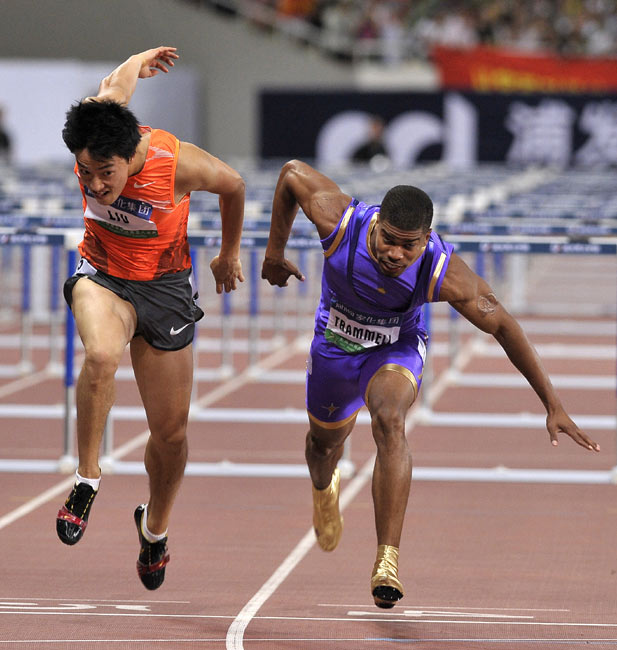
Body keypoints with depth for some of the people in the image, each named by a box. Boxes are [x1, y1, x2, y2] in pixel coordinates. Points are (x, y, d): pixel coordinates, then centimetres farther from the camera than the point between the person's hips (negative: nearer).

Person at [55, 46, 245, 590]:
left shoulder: (180, 163, -29)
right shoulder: (93, 134, -22)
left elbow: (233, 185, -5)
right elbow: (118, 81, 0)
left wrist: (230, 253, 10)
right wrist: (141, 62, 21)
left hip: (164, 285, -1)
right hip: (102, 275, 1)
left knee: (171, 432, 6)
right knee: (102, 356, -35)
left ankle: (155, 527, 36)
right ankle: (87, 481, -17)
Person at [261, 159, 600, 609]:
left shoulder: (445, 274, -35)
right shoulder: (342, 223, -34)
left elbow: (504, 327, -24)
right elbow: (293, 172, -16)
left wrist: (553, 407, -22)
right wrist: (275, 252, -5)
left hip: (398, 348, -3)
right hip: (335, 343, 3)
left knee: (389, 422, -32)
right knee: (325, 440, 22)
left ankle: (388, 561, -36)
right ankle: (324, 489, 63)